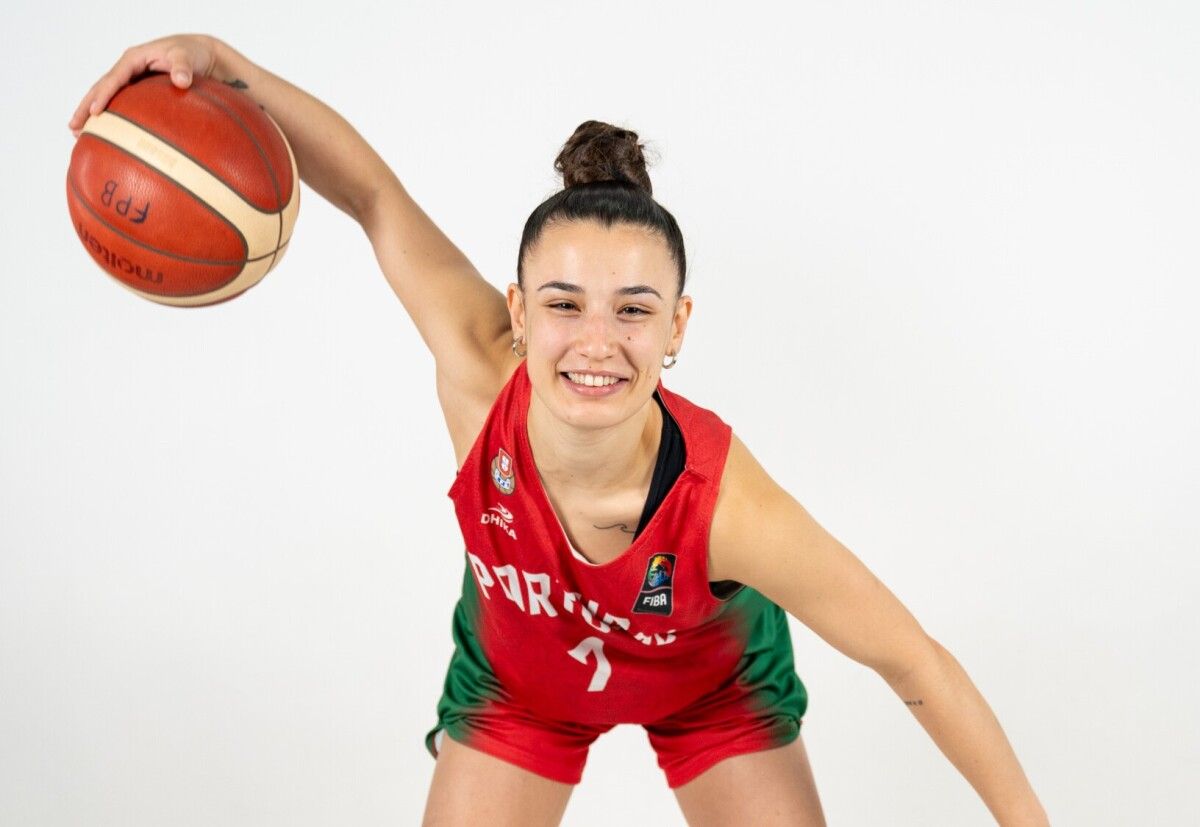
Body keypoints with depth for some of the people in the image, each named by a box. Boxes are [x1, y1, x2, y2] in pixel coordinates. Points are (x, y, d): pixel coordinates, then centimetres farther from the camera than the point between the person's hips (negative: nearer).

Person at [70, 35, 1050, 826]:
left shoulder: (729, 505, -42)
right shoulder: (482, 376, -37)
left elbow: (913, 662, -30)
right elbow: (374, 193, -25)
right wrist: (223, 66, -35)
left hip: (712, 687, -1)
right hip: (517, 674, 2)